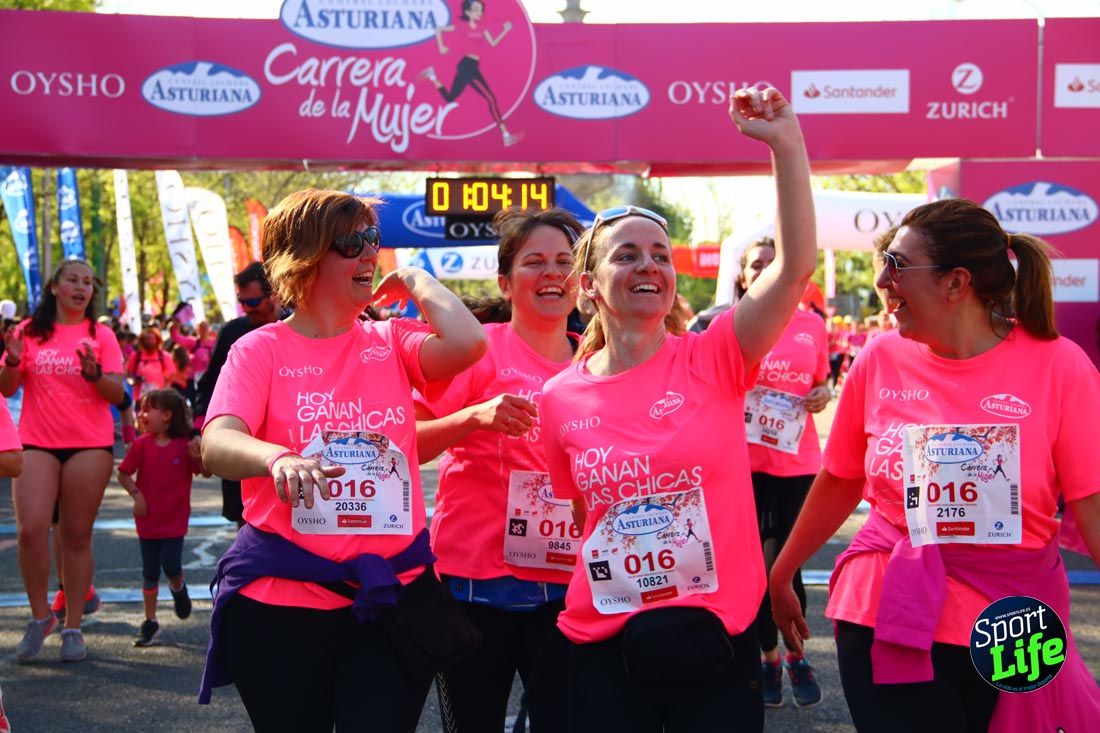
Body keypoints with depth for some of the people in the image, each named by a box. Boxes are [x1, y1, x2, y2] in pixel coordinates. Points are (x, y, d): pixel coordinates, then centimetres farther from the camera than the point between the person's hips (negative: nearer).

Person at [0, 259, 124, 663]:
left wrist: (94, 373, -19)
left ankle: (73, 628, 7)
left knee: (77, 535, 1)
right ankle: (40, 617, 6)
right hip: (37, 443, 1)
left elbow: (118, 394, 0)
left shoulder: (101, 335, 5)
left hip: (90, 446, 0)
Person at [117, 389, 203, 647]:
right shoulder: (142, 444, -5)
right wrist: (135, 494, -14)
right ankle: (150, 623, 19)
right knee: (150, 573, 7)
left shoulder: (185, 444, -7)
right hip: (148, 519, 2)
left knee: (171, 566, -12)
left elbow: (204, 472, 0)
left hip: (175, 519, -2)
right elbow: (124, 473, 1)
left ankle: (178, 588, 24)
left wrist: (197, 457, -19)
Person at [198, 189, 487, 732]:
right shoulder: (261, 350, -1)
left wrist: (413, 279, 2)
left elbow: (467, 343, -14)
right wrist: (278, 457, -39)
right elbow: (216, 445, -17)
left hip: (393, 595, 2)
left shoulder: (391, 342, 7)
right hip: (284, 599, -2)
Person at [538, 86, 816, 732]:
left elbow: (796, 266, -18)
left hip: (716, 640, -1)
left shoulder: (713, 361, -5)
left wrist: (786, 144, -24)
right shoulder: (560, 399, 1)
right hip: (606, 652, 2)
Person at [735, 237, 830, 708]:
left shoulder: (812, 325, 4)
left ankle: (796, 655, 22)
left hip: (798, 460, 0)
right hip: (744, 460, 0)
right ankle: (769, 657, 23)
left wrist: (823, 396, -5)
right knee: (754, 562, 6)